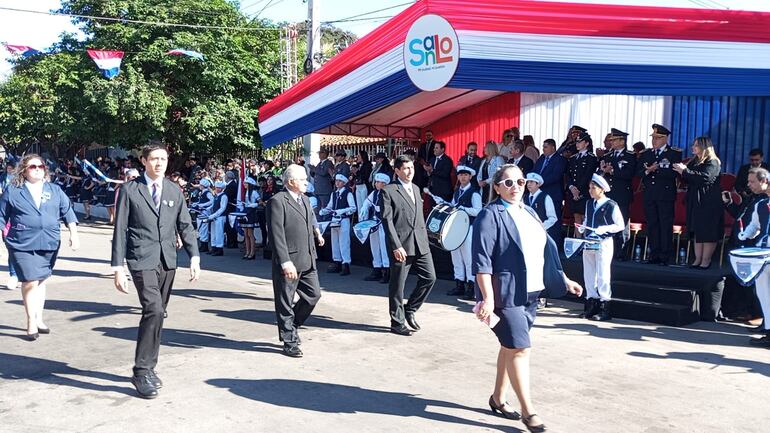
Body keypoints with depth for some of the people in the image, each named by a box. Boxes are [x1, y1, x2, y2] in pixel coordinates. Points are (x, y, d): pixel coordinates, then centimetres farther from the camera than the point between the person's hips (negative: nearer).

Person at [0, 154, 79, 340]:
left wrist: (74, 234, -2)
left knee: (41, 281, 13)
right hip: (23, 245, -3)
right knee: (30, 282, -8)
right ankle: (31, 323, 4)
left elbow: (68, 212, 7)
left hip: (49, 243, 3)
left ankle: (39, 319, 25)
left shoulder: (54, 190, 9)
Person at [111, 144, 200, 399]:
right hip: (142, 260, -4)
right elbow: (120, 230, -2)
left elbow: (185, 226, 11)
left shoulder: (174, 191, 10)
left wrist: (194, 256, -2)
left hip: (168, 261, 5)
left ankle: (148, 368, 24)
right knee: (154, 310, -18)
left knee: (157, 314, 10)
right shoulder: (130, 190, -1)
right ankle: (142, 370, -6)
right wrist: (118, 268, -7)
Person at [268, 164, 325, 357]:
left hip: (307, 260, 8)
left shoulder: (305, 199, 14)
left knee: (314, 294, 11)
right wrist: (285, 262, -23)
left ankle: (290, 326, 30)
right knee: (285, 303, 4)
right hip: (289, 261, -8)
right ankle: (289, 341, 17)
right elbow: (277, 235, -18)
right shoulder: (277, 201, -12)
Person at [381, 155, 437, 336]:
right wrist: (396, 246, -18)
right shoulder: (389, 191, -5)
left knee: (429, 277, 3)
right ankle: (397, 322, 16)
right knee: (397, 285, 3)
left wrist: (425, 239, 14)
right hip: (401, 245, -7)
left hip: (420, 244, 7)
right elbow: (387, 220, -12)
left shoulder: (416, 189, 17)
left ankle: (409, 310, 21)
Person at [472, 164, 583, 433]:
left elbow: (546, 250, 21)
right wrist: (488, 298, -24)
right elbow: (482, 261, -17)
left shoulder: (529, 213, 14)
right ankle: (528, 411, 5)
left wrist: (563, 280, 19)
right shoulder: (490, 216, -11)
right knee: (520, 349, -6)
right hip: (506, 294, -7)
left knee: (511, 347, 15)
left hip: (531, 293, 8)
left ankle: (498, 398, 29)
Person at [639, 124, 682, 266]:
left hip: (666, 194, -5)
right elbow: (639, 171, 6)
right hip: (650, 194, 5)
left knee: (666, 226, -3)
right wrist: (647, 171, -13)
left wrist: (656, 169, -16)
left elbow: (673, 173, -14)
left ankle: (665, 256, 2)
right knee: (652, 225, 7)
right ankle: (654, 255, 15)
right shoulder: (646, 154, 15)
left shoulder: (674, 154, 0)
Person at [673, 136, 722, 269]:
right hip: (695, 202, 7)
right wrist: (682, 171, -3)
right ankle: (698, 259, 10)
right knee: (696, 231, 7)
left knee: (708, 232, -4)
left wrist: (685, 171, -21)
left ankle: (706, 260, -1)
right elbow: (689, 180, 17)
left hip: (708, 202, -7)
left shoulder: (713, 162, -7)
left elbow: (705, 177, -24)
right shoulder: (694, 161, 14)